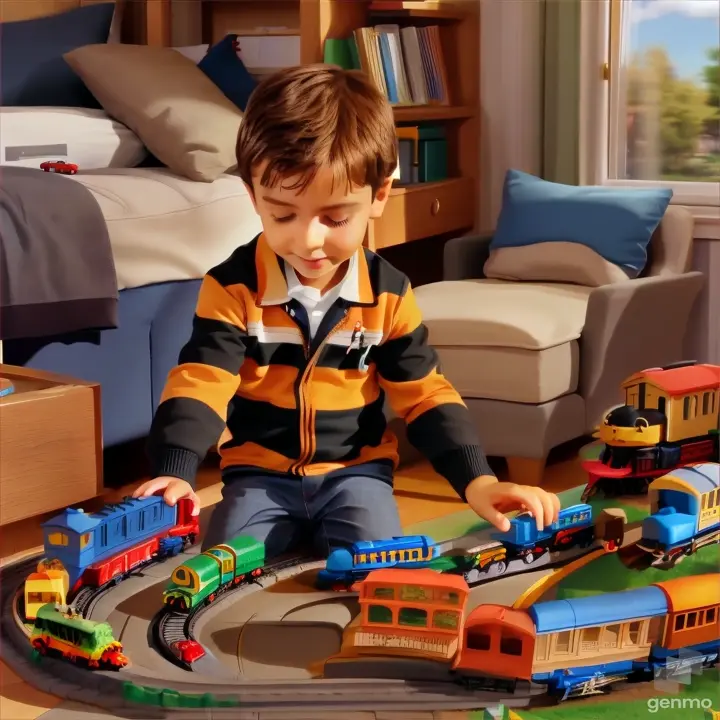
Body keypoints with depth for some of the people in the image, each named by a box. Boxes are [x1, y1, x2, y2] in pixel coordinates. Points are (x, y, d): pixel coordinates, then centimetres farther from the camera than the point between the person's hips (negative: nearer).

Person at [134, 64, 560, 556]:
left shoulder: (390, 295, -5)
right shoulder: (233, 288, -12)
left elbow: (426, 396, 1)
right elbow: (198, 387, -18)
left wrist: (477, 481, -12)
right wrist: (175, 474, -37)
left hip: (356, 471, 1)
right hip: (260, 473, 0)